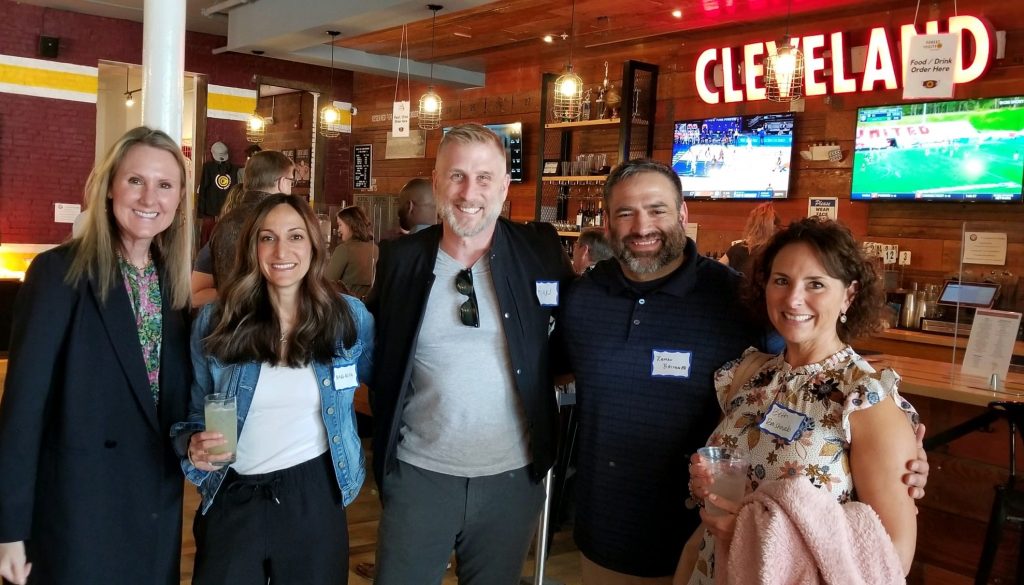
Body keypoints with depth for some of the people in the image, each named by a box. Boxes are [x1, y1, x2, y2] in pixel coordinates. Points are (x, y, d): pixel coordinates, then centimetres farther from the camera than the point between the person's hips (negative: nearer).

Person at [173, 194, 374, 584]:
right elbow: (194, 416, 3)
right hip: (233, 501, 0)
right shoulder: (214, 322, -5)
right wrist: (195, 446, -17)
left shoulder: (350, 317, -5)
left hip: (315, 497, 1)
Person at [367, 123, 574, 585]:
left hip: (514, 477, 0)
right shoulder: (401, 258, -2)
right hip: (417, 474, 0)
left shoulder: (540, 251, -5)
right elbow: (375, 352, 9)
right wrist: (383, 434, 1)